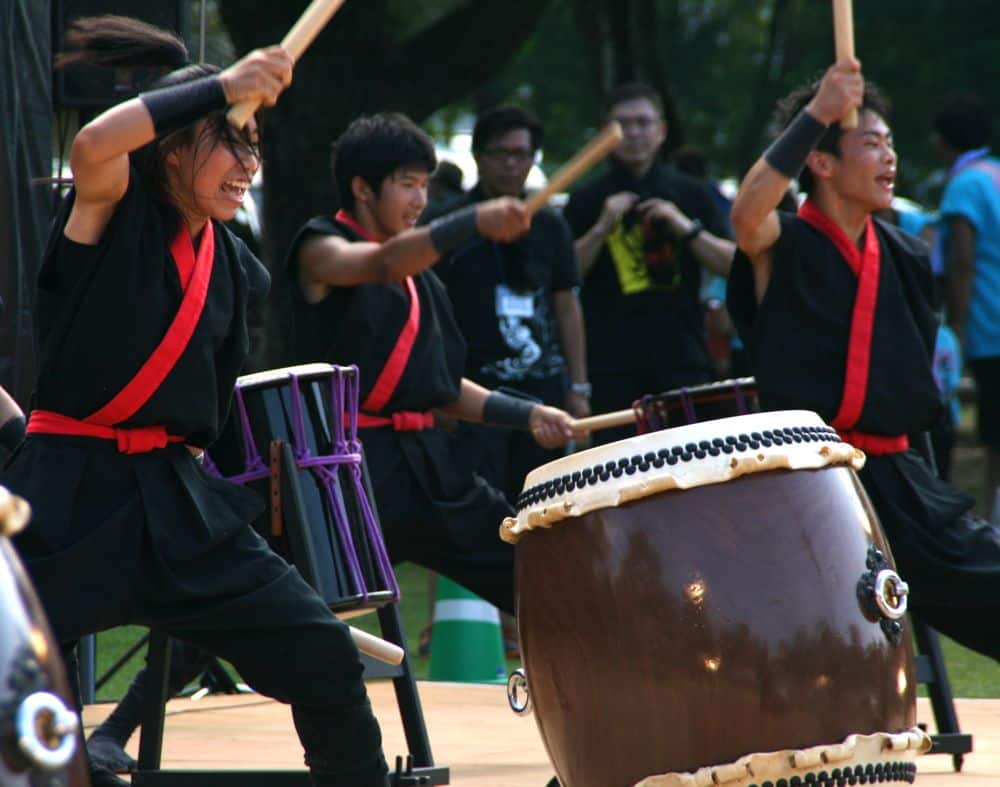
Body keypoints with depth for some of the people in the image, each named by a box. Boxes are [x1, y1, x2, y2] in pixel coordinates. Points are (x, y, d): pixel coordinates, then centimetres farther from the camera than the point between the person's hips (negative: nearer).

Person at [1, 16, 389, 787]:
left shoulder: (235, 268, 11)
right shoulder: (114, 207, -6)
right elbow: (94, 144, -30)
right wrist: (223, 86, -26)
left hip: (177, 498, 6)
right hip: (72, 491, -5)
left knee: (325, 658, -1)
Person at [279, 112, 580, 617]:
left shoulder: (420, 277, 18)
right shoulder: (319, 249, -4)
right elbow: (382, 265, -27)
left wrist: (526, 414, 6)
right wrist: (474, 222, -40)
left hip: (426, 462, 8)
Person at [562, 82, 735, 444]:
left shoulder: (690, 194, 13)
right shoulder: (587, 202, 8)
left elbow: (732, 264, 7)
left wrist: (686, 228, -6)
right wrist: (602, 228, -10)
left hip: (681, 359, 1)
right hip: (613, 365, -1)